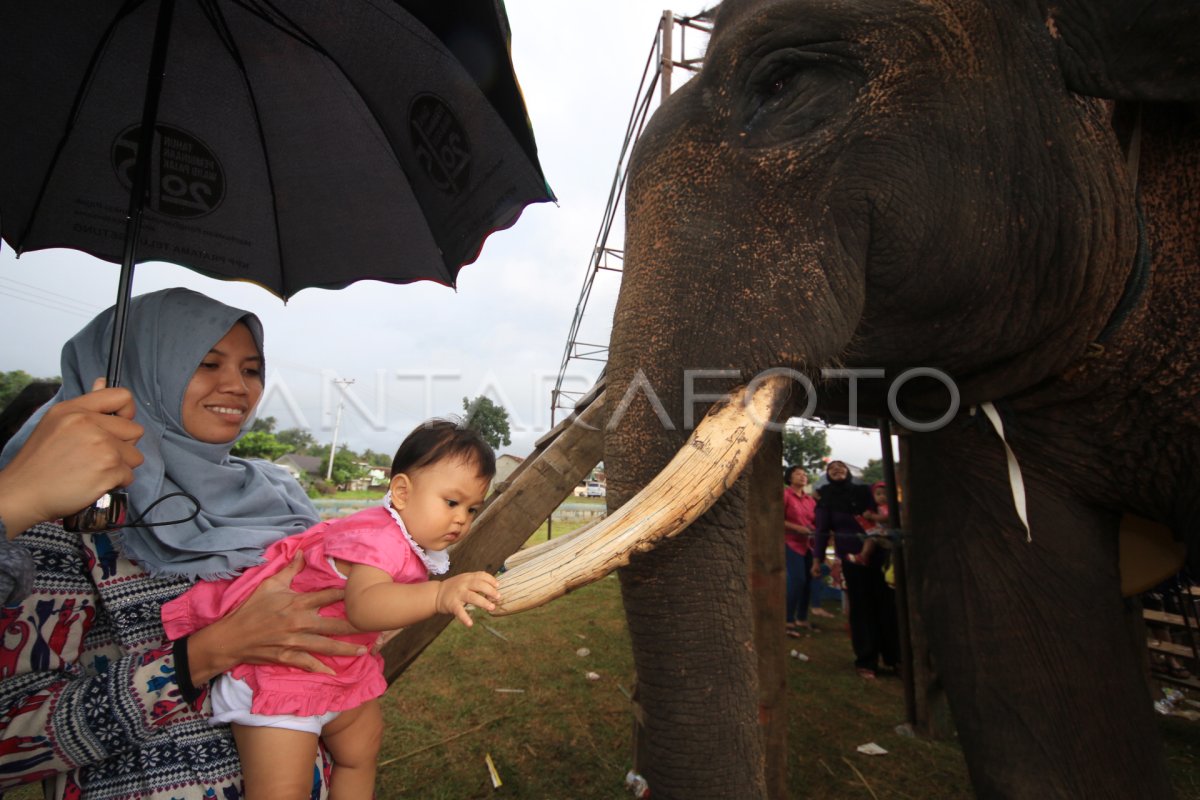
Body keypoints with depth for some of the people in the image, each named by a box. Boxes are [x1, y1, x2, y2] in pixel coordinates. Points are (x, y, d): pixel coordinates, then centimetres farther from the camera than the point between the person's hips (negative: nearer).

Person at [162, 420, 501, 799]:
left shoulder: (407, 541, -3)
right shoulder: (379, 538, -33)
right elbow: (362, 606, -53)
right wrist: (439, 595, -66)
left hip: (338, 670, 9)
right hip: (277, 673, -9)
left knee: (360, 751, 23)